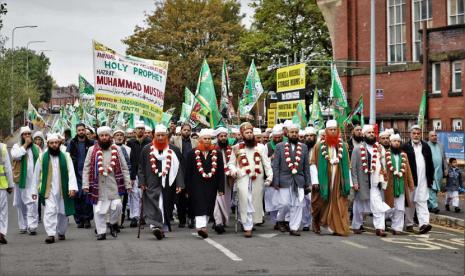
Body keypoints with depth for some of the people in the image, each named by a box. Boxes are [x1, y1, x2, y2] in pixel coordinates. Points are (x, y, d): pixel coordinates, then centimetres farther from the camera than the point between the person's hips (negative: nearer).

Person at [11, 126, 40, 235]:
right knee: (21, 204, 6)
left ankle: (32, 226, -12)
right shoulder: (17, 146, 6)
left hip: (33, 180, 0)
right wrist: (25, 145, -13)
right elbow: (15, 155, -16)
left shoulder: (36, 148, 12)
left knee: (32, 203, -10)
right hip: (21, 180, 0)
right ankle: (23, 226, 15)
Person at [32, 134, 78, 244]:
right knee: (50, 211, -14)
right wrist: (34, 190, 9)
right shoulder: (42, 157, 3)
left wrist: (72, 188, -17)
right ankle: (50, 234, -14)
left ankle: (61, 232, 28)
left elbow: (71, 172, -5)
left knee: (63, 212, 10)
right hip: (49, 190, -1)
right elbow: (37, 174, 9)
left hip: (63, 191, 1)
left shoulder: (66, 156, 2)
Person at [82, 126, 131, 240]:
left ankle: (113, 224, 18)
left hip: (113, 184, 0)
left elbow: (124, 168, 8)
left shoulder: (116, 149, 7)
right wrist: (85, 184, -3)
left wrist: (128, 184, 4)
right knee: (98, 209, 0)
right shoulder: (92, 150, 5)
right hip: (98, 185, 0)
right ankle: (101, 232, 10)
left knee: (117, 205, -9)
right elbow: (86, 168, 5)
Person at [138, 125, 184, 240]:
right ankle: (155, 226, -27)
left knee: (166, 207, 6)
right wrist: (142, 183, 1)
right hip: (152, 184, -1)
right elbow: (141, 168, 9)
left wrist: (179, 184, -4)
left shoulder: (173, 150, 5)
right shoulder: (146, 150, 6)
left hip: (168, 184, 1)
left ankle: (163, 228, 18)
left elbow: (179, 168, 3)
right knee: (153, 205, -16)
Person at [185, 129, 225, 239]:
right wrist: (188, 189, 0)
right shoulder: (193, 153, 2)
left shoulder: (217, 154, 7)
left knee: (208, 208, 7)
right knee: (200, 206, -13)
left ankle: (203, 226, 18)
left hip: (211, 186, 3)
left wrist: (221, 188, 1)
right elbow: (188, 172, 3)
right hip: (197, 185, -3)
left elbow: (221, 172, 7)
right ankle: (201, 227, -21)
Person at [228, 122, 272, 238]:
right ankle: (247, 227, -10)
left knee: (256, 201, 4)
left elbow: (266, 163, 8)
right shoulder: (237, 148, 11)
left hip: (257, 179, 2)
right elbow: (231, 163, 13)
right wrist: (233, 170, -8)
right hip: (242, 178, -2)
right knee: (245, 202, -10)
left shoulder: (260, 147, 12)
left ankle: (251, 223, 20)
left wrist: (269, 176, -2)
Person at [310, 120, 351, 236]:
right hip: (323, 181, -2)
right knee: (321, 203, 6)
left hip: (338, 182, 2)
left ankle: (338, 228, 1)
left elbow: (347, 166, 9)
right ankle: (315, 222, 28)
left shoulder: (343, 146, 7)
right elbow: (313, 163, -2)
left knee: (339, 205, -2)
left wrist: (349, 183, 5)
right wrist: (315, 181, -10)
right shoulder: (319, 145, 0)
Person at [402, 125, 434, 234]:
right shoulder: (405, 147, 0)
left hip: (423, 180, 2)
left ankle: (424, 223, -15)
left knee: (422, 201, -6)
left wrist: (430, 178, 8)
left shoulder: (426, 147, 12)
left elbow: (430, 164, 14)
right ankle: (409, 224, 14)